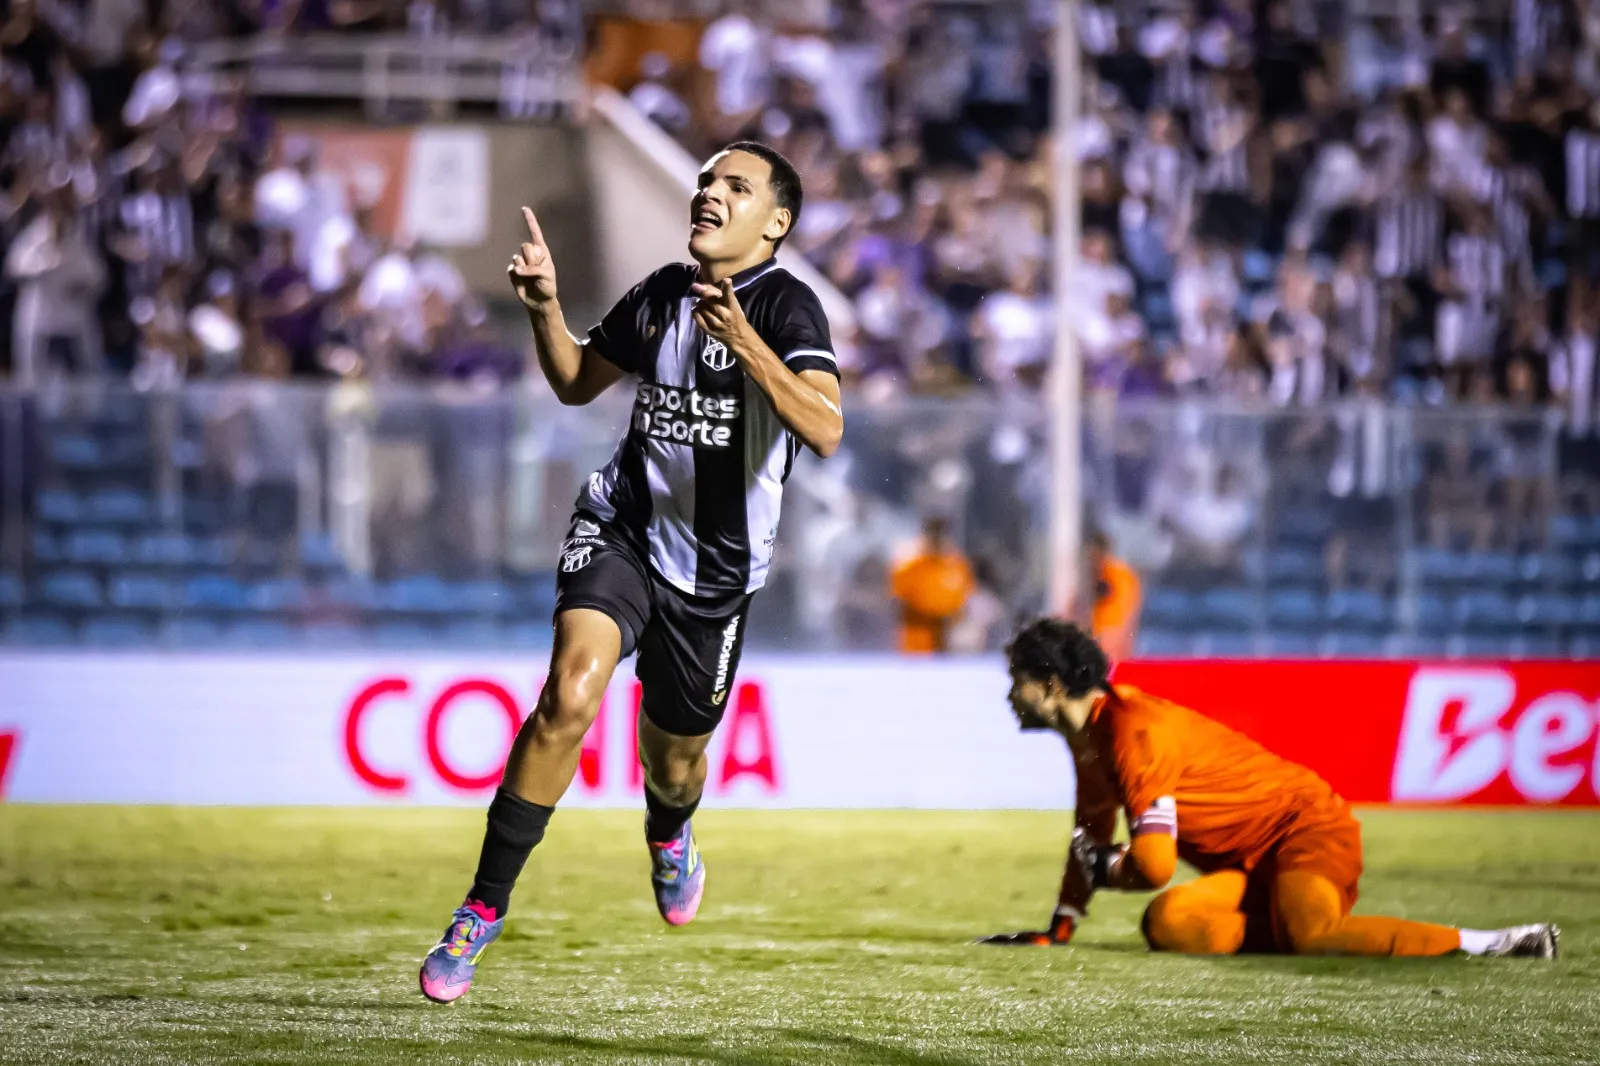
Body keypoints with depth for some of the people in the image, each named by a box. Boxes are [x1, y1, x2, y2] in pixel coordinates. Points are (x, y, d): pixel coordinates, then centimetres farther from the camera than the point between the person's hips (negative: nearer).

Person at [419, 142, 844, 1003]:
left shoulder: (785, 305, -13)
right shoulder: (660, 295, 3)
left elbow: (825, 430, -29)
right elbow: (576, 381, 20)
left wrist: (744, 343, -39)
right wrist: (544, 307, 2)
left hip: (716, 569, -1)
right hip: (620, 528, 1)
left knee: (675, 753, 15)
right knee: (570, 694, -24)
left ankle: (668, 836, 56)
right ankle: (482, 912, -20)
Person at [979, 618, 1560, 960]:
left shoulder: (1134, 733, -20)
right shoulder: (1092, 735, 12)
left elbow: (1154, 864, -23)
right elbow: (1091, 837, 27)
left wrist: (1105, 868, -1)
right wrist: (1059, 930, 28)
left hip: (1306, 829, -9)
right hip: (1250, 862, 9)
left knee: (1313, 936, -37)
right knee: (1167, 923, -16)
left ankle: (1490, 942, -31)